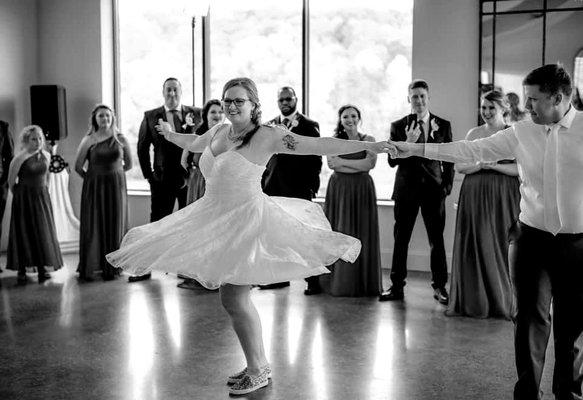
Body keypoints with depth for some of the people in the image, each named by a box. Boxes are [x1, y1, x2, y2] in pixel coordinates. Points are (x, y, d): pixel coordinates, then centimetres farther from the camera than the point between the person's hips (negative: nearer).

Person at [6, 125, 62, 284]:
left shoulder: (46, 155, 3)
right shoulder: (20, 158, -14)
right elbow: (11, 181, -6)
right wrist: (19, 195, 4)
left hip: (42, 196, 5)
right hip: (24, 199, -5)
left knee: (43, 232, 4)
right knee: (23, 234, -1)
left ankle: (42, 268, 10)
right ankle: (21, 272, 4)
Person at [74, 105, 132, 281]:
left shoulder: (120, 139, 2)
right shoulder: (88, 140, -3)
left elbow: (128, 164, 12)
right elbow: (78, 167, 0)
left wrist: (113, 173, 11)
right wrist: (92, 179, 7)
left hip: (116, 187, 1)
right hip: (94, 188, -1)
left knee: (114, 226, 4)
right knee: (93, 226, 1)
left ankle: (111, 268, 14)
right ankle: (88, 268, 8)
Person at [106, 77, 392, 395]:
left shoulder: (267, 136, -13)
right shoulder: (219, 131, 8)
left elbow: (320, 145, -18)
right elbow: (196, 143, 32)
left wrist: (368, 146, -23)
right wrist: (170, 134, 48)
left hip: (245, 220, -8)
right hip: (217, 219, 8)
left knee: (234, 299, -6)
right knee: (235, 299, 13)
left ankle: (258, 372, 13)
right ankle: (258, 365, 29)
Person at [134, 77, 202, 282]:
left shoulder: (196, 114, 3)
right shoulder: (150, 117, 5)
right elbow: (142, 148, 8)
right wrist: (148, 175, 3)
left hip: (190, 178, 0)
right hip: (162, 180, 0)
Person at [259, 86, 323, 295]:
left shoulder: (309, 125, 0)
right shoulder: (271, 125, 13)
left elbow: (316, 158, -2)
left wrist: (312, 186, -8)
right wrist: (264, 182, 5)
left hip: (298, 188, -5)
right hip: (274, 188, 5)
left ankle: (313, 281, 3)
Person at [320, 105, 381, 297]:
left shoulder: (368, 140, 5)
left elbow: (370, 163, -10)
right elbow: (332, 164, -8)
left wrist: (342, 161, -11)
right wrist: (359, 166, -15)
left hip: (361, 191, -1)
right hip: (339, 190, 1)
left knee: (361, 234, 0)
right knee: (338, 233, 2)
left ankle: (362, 283, 8)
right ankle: (337, 282, 11)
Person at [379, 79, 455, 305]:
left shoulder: (443, 125, 5)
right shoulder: (398, 126, 3)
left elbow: (449, 158, 9)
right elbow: (392, 161, -3)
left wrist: (447, 186, 2)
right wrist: (408, 142, -18)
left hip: (434, 189, 0)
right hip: (406, 189, 0)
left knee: (437, 240, 4)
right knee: (401, 239, 4)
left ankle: (439, 286, 16)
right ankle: (397, 287, 13)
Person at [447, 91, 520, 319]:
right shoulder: (474, 134, 10)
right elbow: (459, 166, 6)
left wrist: (495, 165, -16)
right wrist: (480, 164, -10)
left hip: (502, 198, -3)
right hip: (474, 196, 3)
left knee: (499, 246, -2)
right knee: (473, 246, 3)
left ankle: (501, 302, 11)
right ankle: (473, 301, 12)